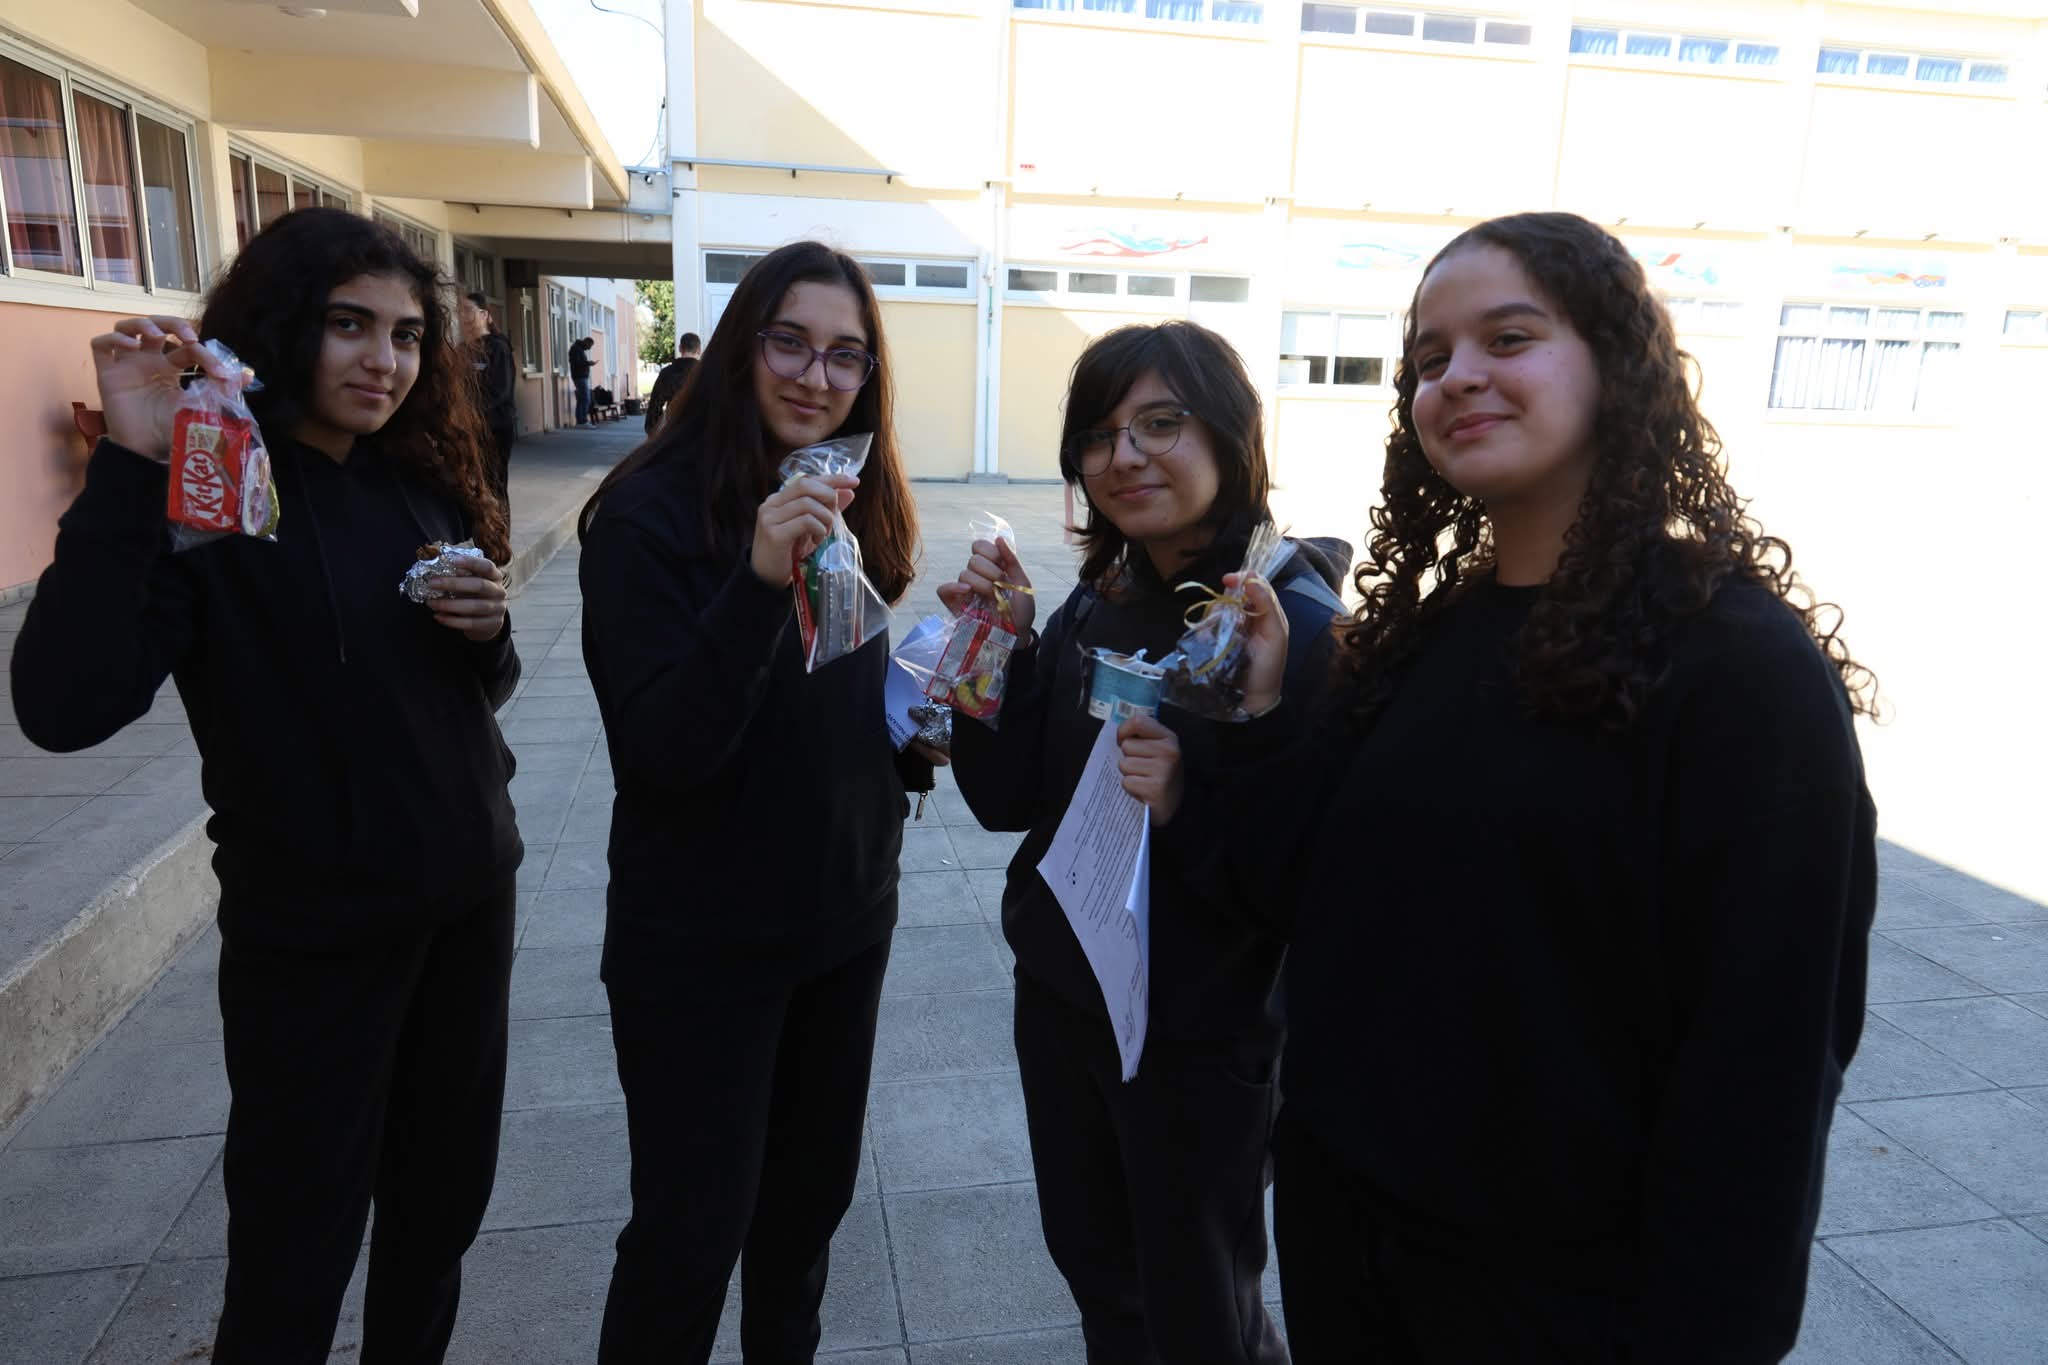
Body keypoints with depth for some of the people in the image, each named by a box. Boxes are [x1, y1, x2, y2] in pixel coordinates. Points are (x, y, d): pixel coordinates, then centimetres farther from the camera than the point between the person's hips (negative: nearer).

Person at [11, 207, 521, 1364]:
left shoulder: (424, 481, 4)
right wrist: (131, 469, -32)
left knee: (447, 1193, 20)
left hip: (471, 895, 6)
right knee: (298, 1248, 9)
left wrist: (489, 632, -8)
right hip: (313, 932, -5)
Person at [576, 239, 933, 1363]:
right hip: (703, 942, -6)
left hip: (846, 918, 6)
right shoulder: (652, 512, -17)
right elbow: (664, 752, -24)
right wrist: (760, 583, -36)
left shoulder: (854, 509, 3)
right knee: (692, 1229, 8)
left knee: (812, 1192, 22)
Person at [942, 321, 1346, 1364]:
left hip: (1201, 1038, -6)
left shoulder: (1299, 624, -20)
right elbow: (1008, 800, -1)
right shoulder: (1093, 606, -1)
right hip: (1060, 996, 6)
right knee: (1097, 1276, 26)